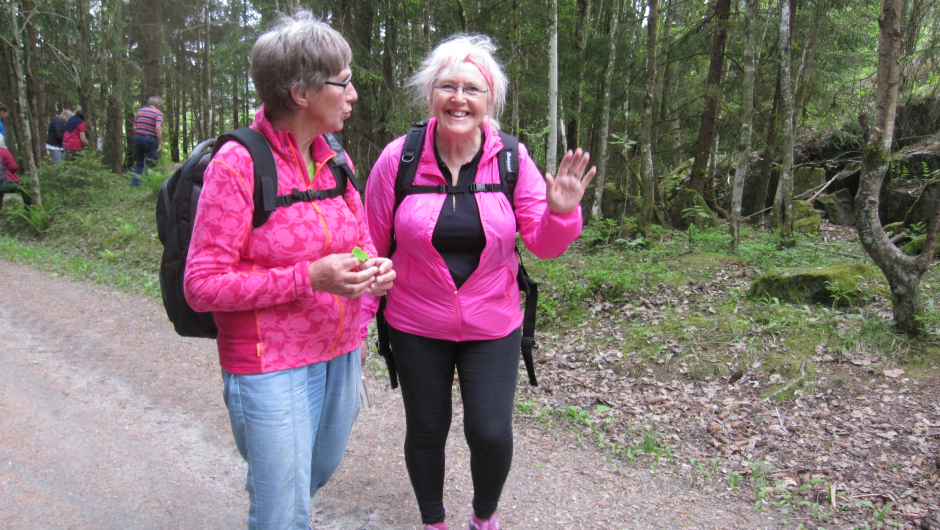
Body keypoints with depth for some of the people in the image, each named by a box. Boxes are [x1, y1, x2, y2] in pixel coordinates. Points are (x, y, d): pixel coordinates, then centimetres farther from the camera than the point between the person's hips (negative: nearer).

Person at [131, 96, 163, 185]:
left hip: (138, 137, 5)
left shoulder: (140, 110, 14)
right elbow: (158, 128, -19)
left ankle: (134, 183, 13)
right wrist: (160, 142, -17)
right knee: (151, 164, 4)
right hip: (150, 139, -5)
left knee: (139, 163, 16)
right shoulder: (158, 113, -4)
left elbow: (134, 127, 11)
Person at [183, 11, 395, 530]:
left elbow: (360, 238, 16)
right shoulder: (236, 166, -17)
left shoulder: (334, 160, 3)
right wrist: (310, 277, -26)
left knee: (319, 472, 26)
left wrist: (375, 267, -8)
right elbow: (202, 286, -17)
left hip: (340, 355, 7)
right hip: (271, 366, -7)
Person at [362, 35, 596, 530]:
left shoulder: (512, 159, -9)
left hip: (493, 326, 0)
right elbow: (372, 247, -3)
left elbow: (544, 245, -5)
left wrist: (561, 213, -26)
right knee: (425, 432, 14)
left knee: (491, 434, -1)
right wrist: (357, 322, -1)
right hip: (416, 326, 0)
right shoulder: (398, 158, -11)